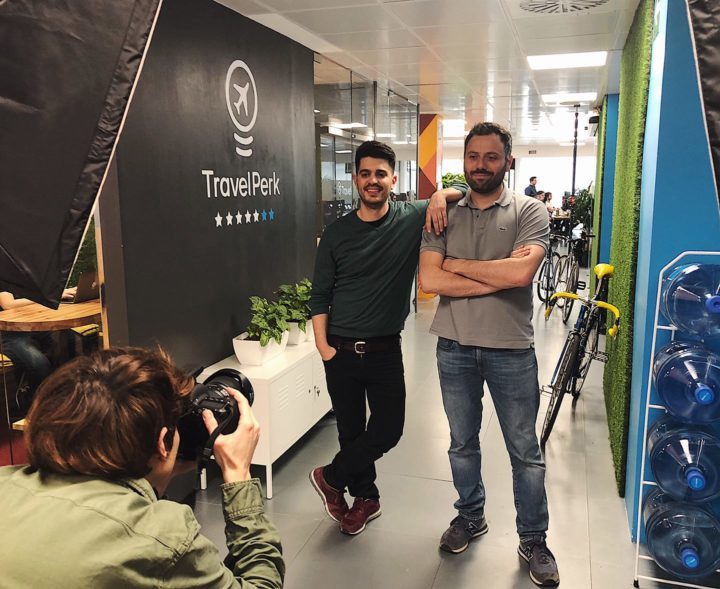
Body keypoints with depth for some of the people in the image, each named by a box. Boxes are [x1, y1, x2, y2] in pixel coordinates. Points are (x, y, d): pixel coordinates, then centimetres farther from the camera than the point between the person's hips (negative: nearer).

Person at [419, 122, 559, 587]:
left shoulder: (530, 212, -5)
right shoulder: (445, 215, 2)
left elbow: (521, 271, -23)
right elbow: (429, 280, -11)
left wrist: (457, 264, -13)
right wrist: (497, 280, -16)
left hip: (511, 351, -2)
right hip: (455, 348, 3)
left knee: (526, 452, 10)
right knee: (463, 443, 18)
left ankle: (533, 540, 29)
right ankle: (470, 516, 40)